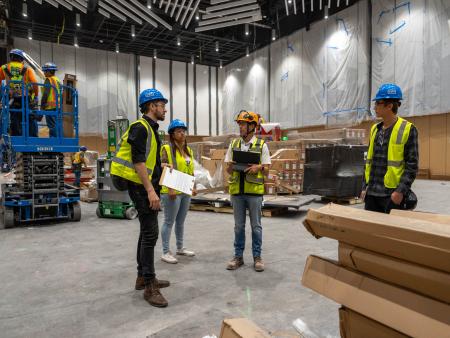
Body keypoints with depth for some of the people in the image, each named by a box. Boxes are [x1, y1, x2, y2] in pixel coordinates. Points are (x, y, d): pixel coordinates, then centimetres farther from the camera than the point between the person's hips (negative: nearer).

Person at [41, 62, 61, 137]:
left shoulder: (49, 80, -9)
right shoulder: (58, 80, 16)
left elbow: (45, 94, -13)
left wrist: (42, 106, -8)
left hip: (50, 106, -8)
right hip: (58, 106, 9)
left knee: (52, 126, -7)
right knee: (57, 125, 12)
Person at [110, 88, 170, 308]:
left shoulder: (150, 129, 18)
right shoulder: (140, 127, -13)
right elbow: (138, 161, -22)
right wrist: (150, 190, -26)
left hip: (147, 186, 11)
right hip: (141, 187, -11)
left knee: (147, 232, 14)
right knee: (150, 233, -10)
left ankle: (143, 277, 26)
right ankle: (149, 286, -3)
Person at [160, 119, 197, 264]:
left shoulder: (188, 150, 16)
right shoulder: (167, 149, -8)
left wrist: (193, 186, 13)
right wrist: (170, 189, -21)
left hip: (185, 191, 8)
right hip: (172, 192, -7)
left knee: (181, 221, 17)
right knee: (169, 222, 0)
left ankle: (180, 248, 29)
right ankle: (165, 252, 8)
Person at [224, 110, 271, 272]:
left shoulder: (261, 145, 1)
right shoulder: (234, 144, 9)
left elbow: (267, 168, 0)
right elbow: (228, 168, 9)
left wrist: (258, 167, -21)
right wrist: (230, 166, -13)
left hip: (254, 191, -3)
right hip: (237, 190, 3)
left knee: (256, 225, 6)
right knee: (239, 226, 11)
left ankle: (257, 257, 19)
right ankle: (238, 256, 22)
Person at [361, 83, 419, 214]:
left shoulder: (408, 129, -7)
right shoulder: (375, 129, 11)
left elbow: (412, 165, -10)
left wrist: (401, 191, -17)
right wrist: (365, 186, 11)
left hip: (393, 194, -6)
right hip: (372, 192, 6)